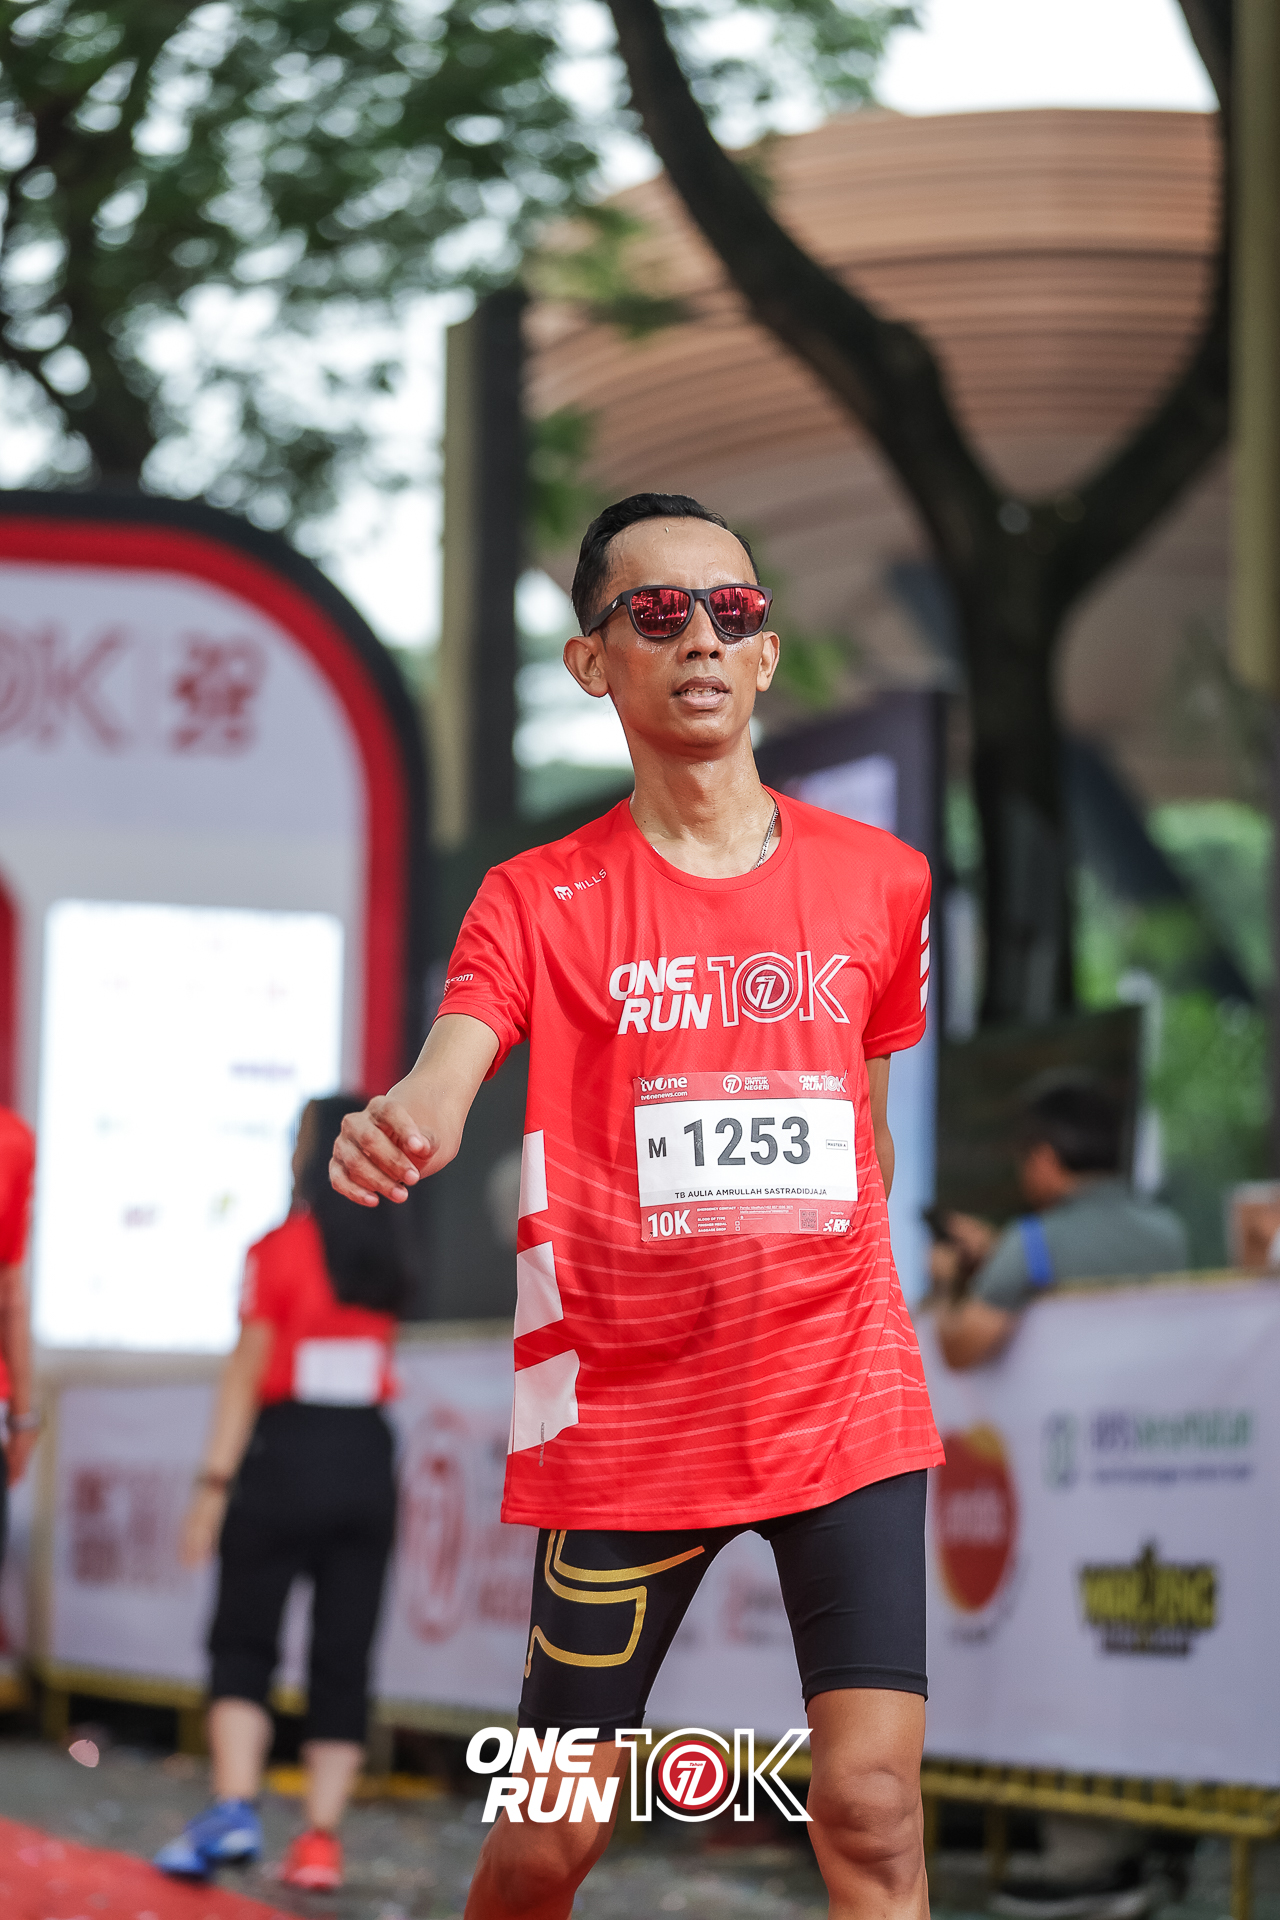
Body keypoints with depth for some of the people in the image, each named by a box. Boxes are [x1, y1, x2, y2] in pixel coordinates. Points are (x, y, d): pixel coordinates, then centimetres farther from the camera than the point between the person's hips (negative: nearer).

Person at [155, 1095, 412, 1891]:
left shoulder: (280, 1251, -8)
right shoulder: (388, 1262, 7)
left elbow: (247, 1373, -9)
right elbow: (381, 1361, 6)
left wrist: (215, 1484, -7)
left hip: (287, 1458, -4)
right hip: (369, 1464, 4)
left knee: (243, 1644, 3)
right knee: (344, 1658, 6)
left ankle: (235, 1805, -14)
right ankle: (322, 1836, 2)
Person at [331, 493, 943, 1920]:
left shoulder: (879, 880, 7)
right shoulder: (538, 902, -1)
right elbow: (443, 1079, -19)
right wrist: (397, 1128, -42)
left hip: (845, 1409, 1)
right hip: (622, 1419, -1)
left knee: (871, 1806, -12)